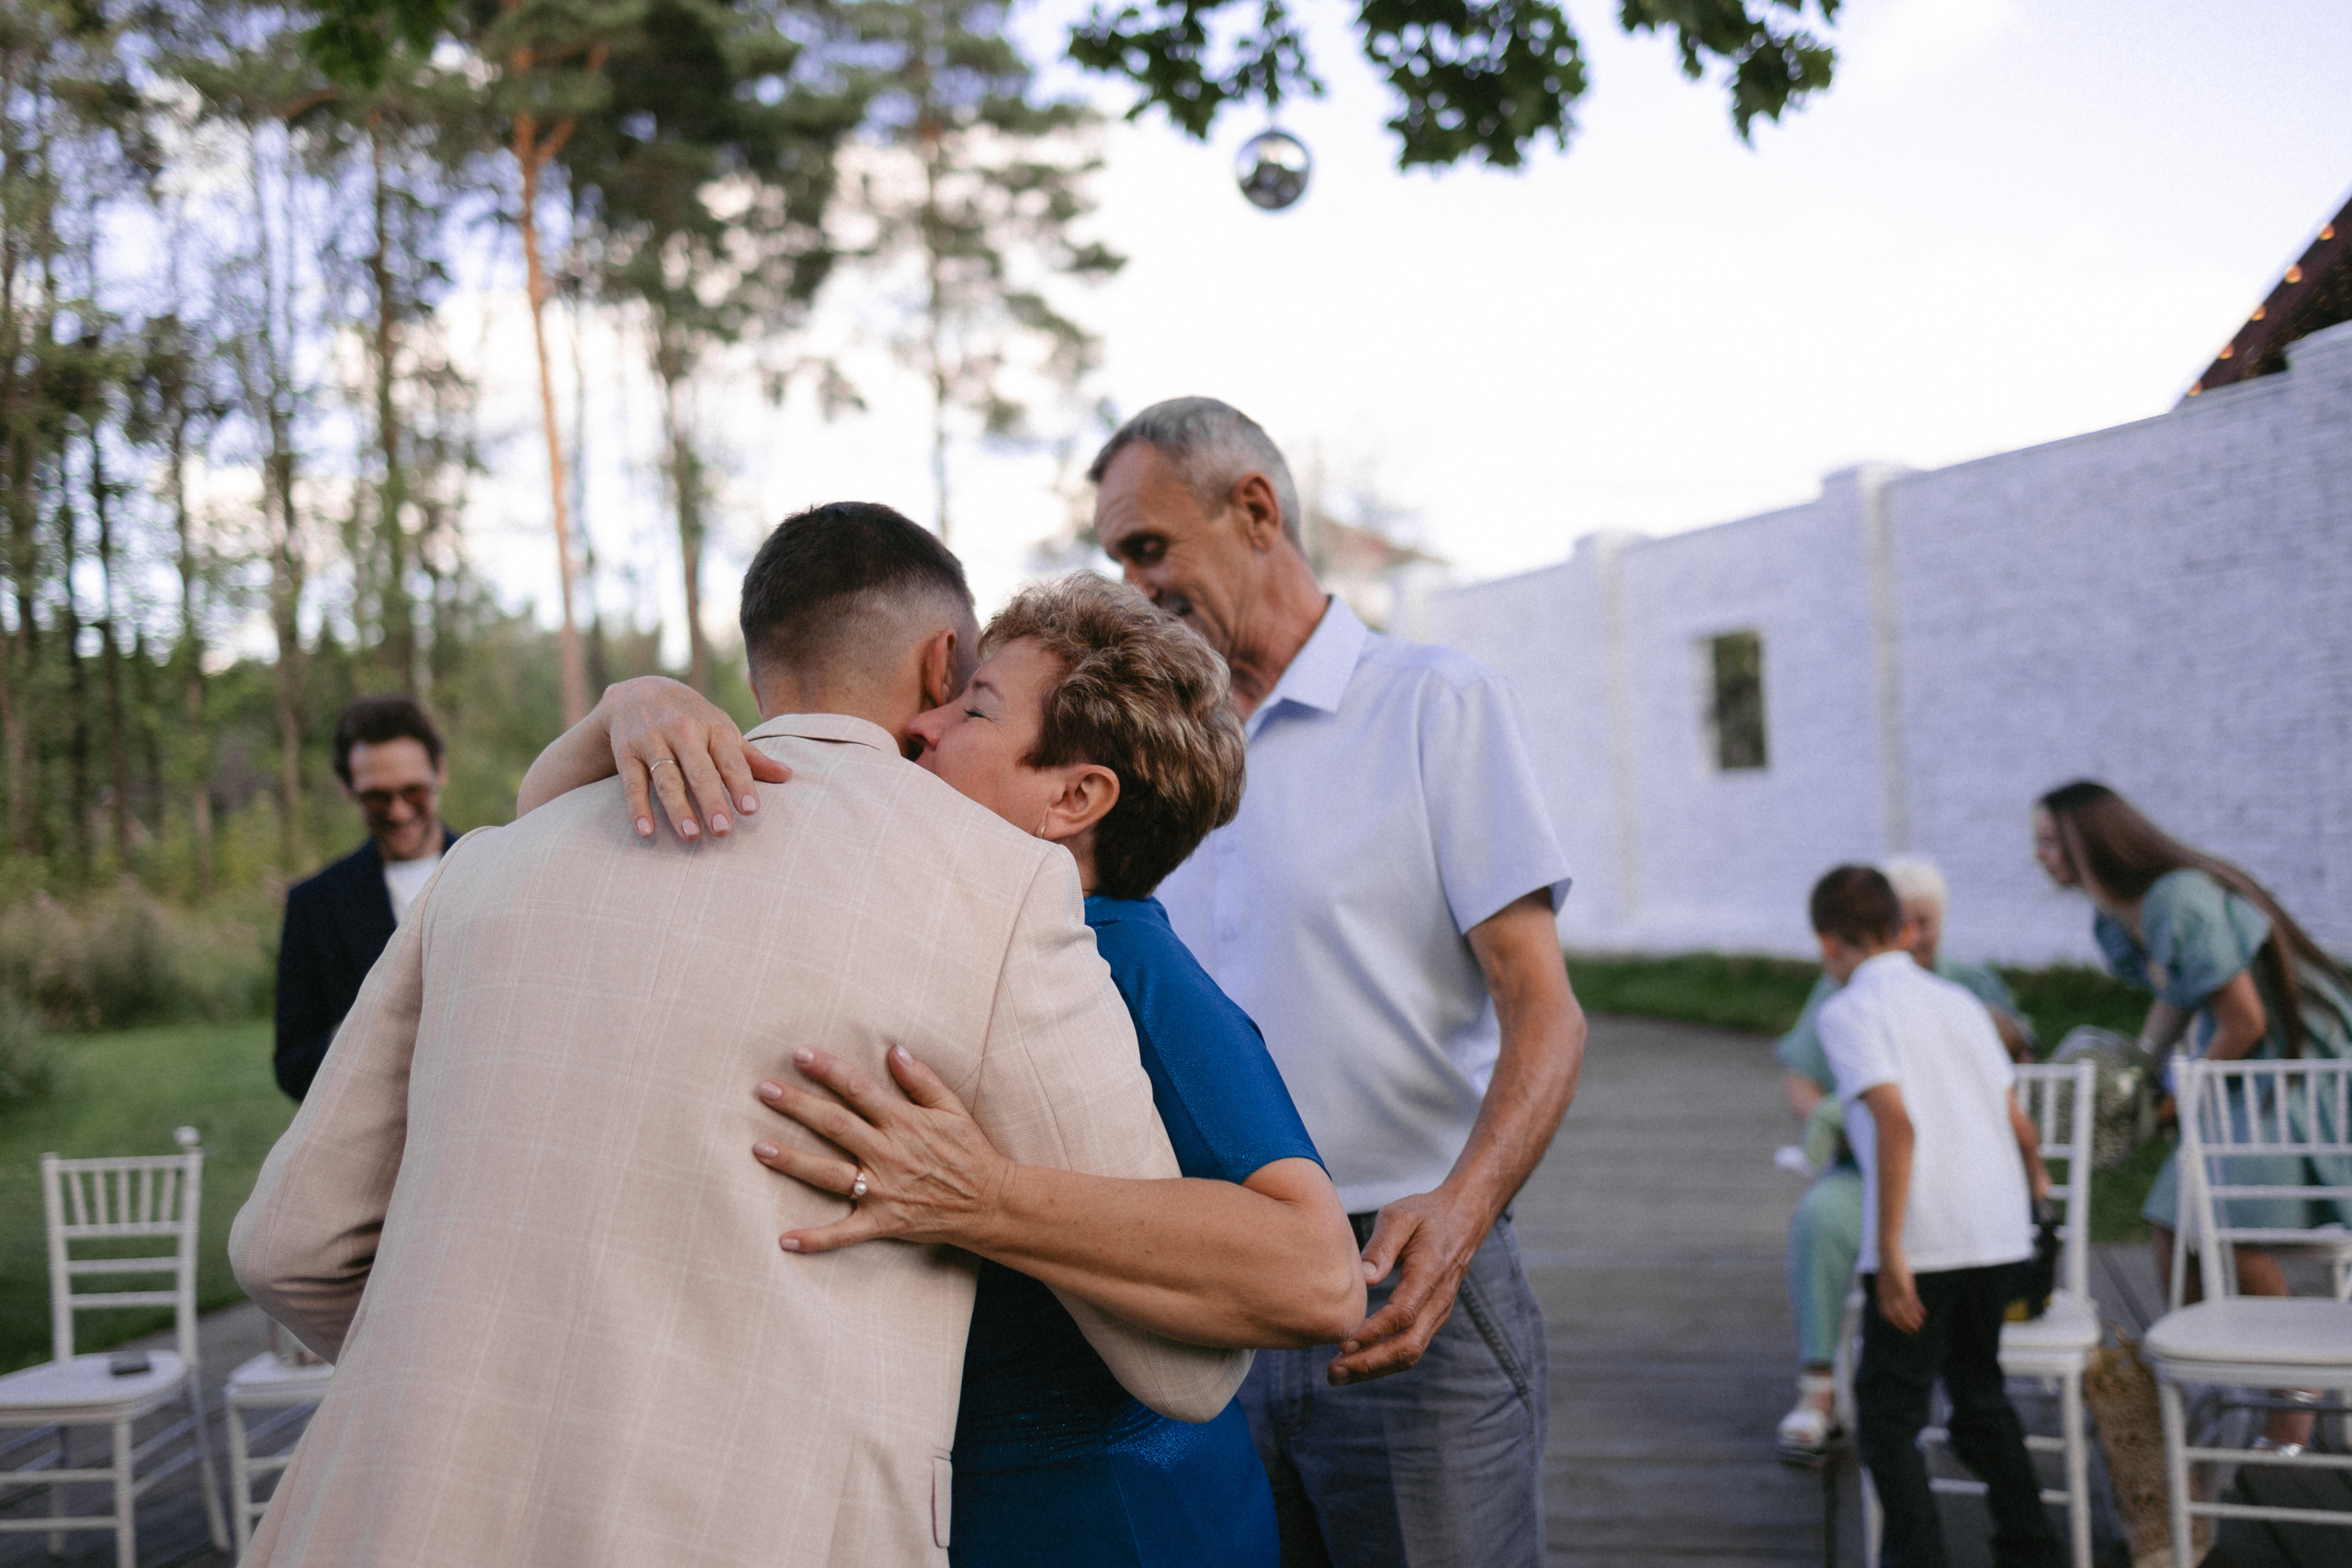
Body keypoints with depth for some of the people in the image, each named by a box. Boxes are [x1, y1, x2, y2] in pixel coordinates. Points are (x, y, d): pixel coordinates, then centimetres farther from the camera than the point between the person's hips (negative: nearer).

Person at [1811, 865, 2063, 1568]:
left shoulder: (1848, 1010, -5)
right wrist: (2035, 1179, 37)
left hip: (1923, 1243, -7)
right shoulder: (1958, 1000, 15)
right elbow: (2019, 1124, 14)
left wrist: (1889, 1252, -18)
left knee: (1888, 1408, 5)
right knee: (1979, 1391, 22)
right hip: (2000, 1234, 7)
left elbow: (1897, 1121, -18)